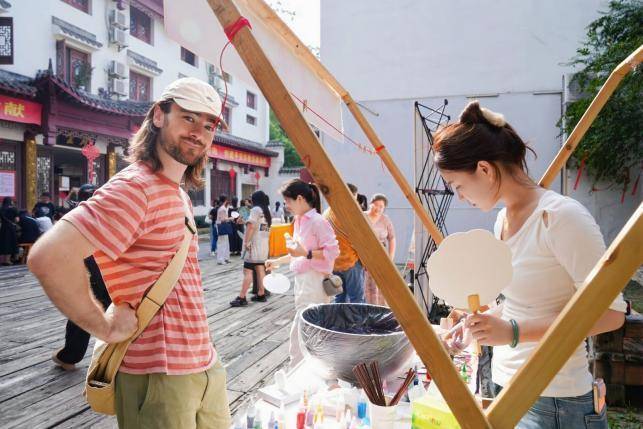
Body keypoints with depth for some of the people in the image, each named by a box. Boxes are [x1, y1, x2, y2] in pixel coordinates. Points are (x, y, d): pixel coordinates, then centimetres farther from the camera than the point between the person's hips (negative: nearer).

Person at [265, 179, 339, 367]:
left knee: (299, 332, -7)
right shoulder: (299, 221, 12)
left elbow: (332, 251, -19)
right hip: (302, 280, 9)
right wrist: (277, 261, 23)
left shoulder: (318, 222, -15)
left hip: (314, 282, -9)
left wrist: (306, 253, -25)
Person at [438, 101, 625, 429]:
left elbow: (610, 312, -18)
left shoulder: (562, 216, -19)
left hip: (552, 402, -7)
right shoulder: (502, 220, 5)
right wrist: (478, 324, 9)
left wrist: (514, 331, -27)